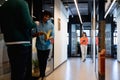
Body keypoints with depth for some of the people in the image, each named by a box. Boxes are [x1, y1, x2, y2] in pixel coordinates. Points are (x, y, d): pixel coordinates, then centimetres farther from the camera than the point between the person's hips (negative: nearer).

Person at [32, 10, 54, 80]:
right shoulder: (37, 24, 0)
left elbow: (52, 35, -2)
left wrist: (49, 38, -24)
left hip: (47, 46, 0)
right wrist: (38, 33, -21)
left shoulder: (51, 25, 1)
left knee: (45, 61, 8)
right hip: (39, 45, 0)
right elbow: (33, 34, 0)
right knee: (40, 61, 7)